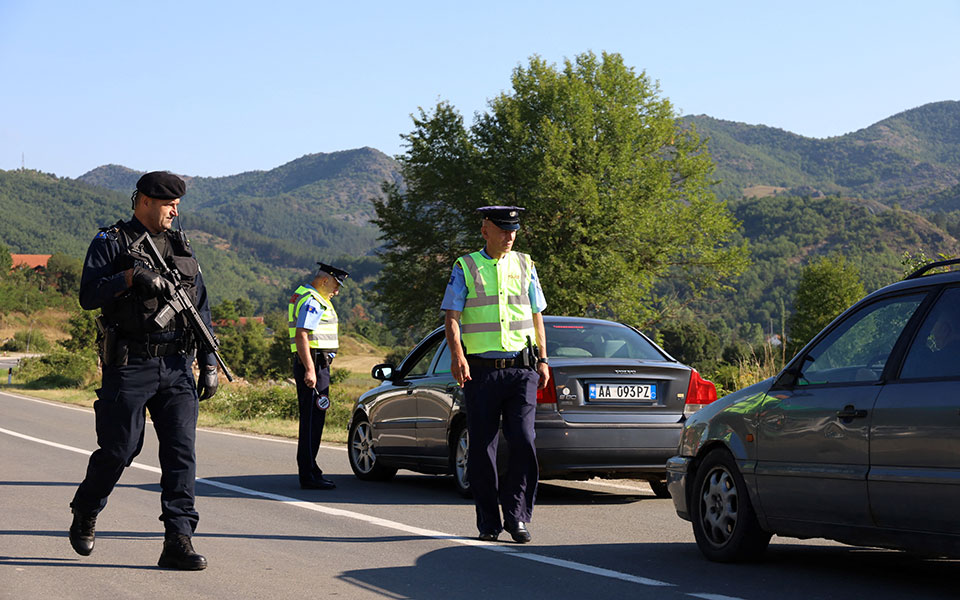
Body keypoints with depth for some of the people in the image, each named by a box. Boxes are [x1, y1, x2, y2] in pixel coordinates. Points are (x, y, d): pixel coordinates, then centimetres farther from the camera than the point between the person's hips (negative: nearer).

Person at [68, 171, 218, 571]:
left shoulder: (181, 247, 16)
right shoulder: (111, 243, 1)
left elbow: (201, 309, 18)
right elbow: (88, 295, -10)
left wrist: (208, 362, 12)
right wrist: (131, 276, -23)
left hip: (177, 368, 4)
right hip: (129, 368, -4)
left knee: (182, 451, -5)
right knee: (118, 450, 2)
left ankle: (178, 541, -5)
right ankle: (84, 515, 28)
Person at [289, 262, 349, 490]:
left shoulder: (313, 299, 20)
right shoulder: (311, 302, -14)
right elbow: (301, 336, -23)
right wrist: (309, 369, -26)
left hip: (315, 365, 11)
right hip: (313, 363, -11)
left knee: (313, 419, 13)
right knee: (312, 420, -10)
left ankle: (308, 471, 19)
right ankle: (309, 475, -10)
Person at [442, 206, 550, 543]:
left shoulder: (525, 265, 13)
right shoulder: (465, 268, 4)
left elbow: (537, 315, 18)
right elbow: (451, 316, -3)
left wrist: (543, 360, 11)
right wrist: (457, 356, -19)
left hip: (521, 369, 2)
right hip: (481, 371, -2)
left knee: (523, 442, -9)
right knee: (482, 448, 1)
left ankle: (516, 516, 0)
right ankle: (488, 522, 11)